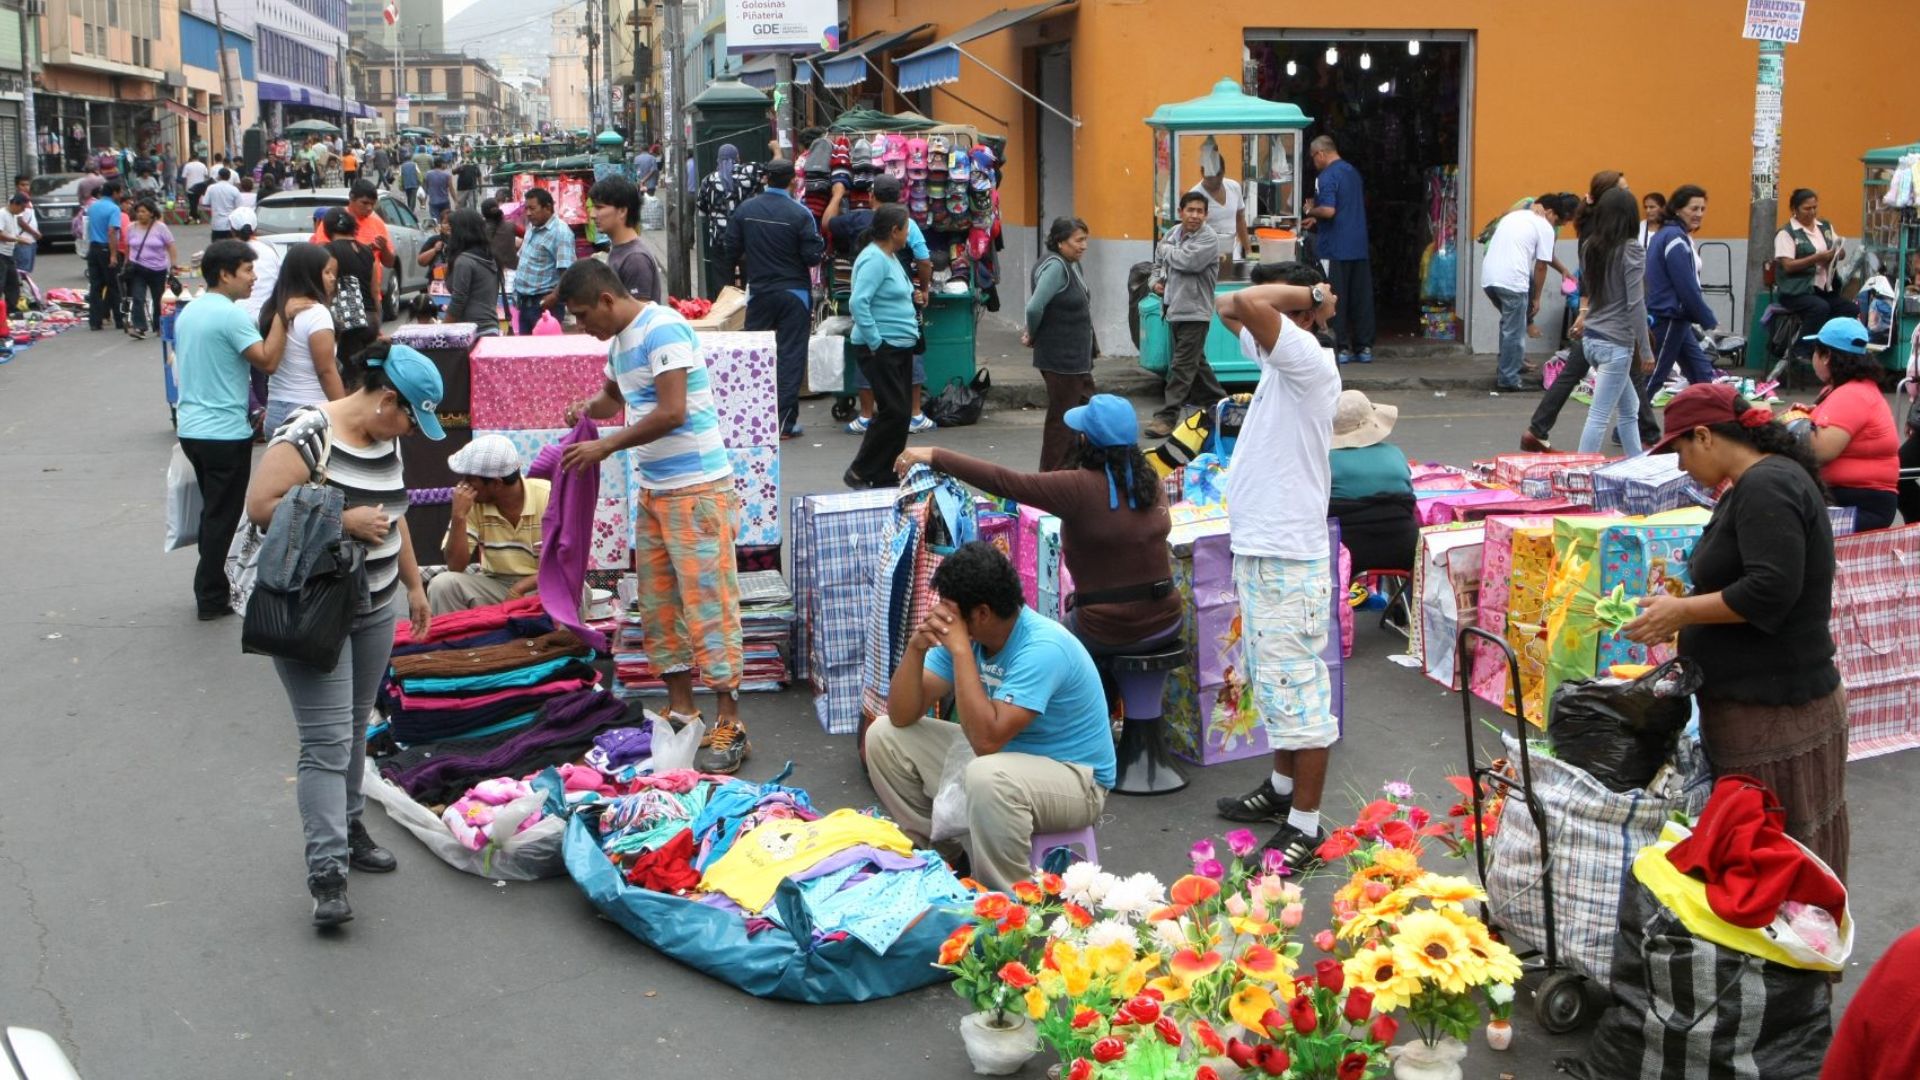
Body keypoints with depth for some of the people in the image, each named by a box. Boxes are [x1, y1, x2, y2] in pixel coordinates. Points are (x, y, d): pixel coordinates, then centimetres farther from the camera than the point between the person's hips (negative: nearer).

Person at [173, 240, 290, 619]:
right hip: (225, 432, -9)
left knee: (213, 512, 19)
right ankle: (211, 598, 5)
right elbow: (266, 360, -23)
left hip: (191, 427, 9)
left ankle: (212, 587, 26)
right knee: (222, 517, 0)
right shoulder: (231, 315, -18)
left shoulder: (188, 311, 11)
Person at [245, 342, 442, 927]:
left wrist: (414, 584, 23)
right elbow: (260, 506, -23)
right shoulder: (309, 435, -18)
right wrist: (343, 520, -23)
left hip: (375, 609, 8)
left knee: (355, 727, 17)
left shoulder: (386, 440, 9)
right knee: (327, 742, -11)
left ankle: (347, 826, 33)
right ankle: (326, 871, -9)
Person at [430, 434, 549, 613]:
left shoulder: (549, 497, -16)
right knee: (442, 585, -23)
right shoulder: (472, 502, -7)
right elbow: (455, 566, -9)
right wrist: (459, 516, -20)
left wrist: (519, 589, -24)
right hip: (496, 585, 3)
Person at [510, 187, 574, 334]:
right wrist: (518, 294, 16)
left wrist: (554, 297, -28)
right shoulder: (532, 228, 12)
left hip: (544, 303, -9)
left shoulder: (560, 232, -16)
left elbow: (568, 271, -22)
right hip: (525, 301, 9)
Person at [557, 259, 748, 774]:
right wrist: (589, 408, 10)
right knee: (658, 603, 12)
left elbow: (671, 411, -23)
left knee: (706, 601, -9)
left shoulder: (662, 329, -16)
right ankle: (680, 709, 21)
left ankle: (729, 726, -5)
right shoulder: (621, 339, 14)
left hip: (695, 488, -10)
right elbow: (615, 393, 33)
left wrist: (606, 446, -16)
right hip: (652, 488, 10)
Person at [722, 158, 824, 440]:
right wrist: (820, 245, 7)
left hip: (758, 292, 3)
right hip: (794, 292, -3)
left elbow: (731, 250, 3)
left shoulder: (743, 210, -3)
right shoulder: (800, 214, -14)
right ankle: (785, 422, 0)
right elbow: (813, 257, -14)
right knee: (790, 355, 2)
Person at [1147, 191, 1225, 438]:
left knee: (1182, 365, -10)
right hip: (1174, 309, 8)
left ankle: (1168, 416, -12)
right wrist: (1156, 281, 4)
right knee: (1196, 361, 20)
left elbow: (1188, 261, -27)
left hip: (1194, 312, -8)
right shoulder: (1172, 233, 10)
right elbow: (1158, 263, 25)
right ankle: (1218, 402, 34)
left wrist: (1166, 249, -9)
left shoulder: (1208, 239, -12)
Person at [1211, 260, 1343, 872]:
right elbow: (1231, 308, 21)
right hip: (1257, 548, 10)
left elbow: (1248, 302, -32)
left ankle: (1305, 828, 1)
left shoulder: (1309, 362, -19)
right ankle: (1284, 788, 37)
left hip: (1286, 557, -10)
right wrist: (1305, 294, 8)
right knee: (1273, 680, 22)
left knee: (1295, 687, -5)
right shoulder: (1277, 358, 9)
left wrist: (1308, 295, -16)